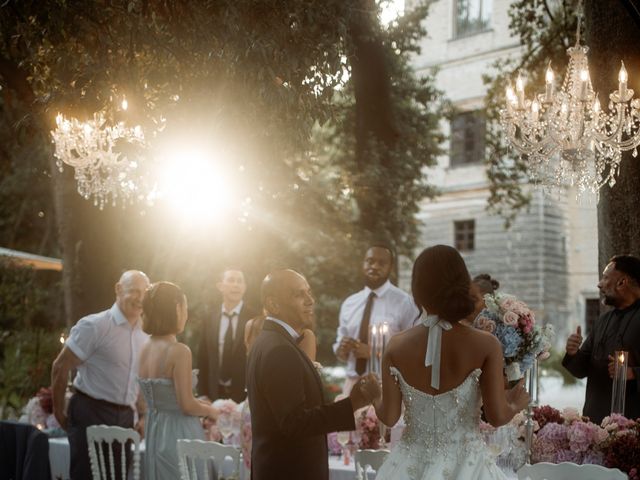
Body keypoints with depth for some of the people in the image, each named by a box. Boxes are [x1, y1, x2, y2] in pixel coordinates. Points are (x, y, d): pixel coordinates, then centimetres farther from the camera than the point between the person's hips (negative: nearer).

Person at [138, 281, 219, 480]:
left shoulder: (145, 350, 5)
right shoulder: (179, 351, -18)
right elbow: (187, 406, -18)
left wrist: (200, 404, 21)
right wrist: (211, 411, 1)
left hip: (153, 434, 7)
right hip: (178, 436, -7)